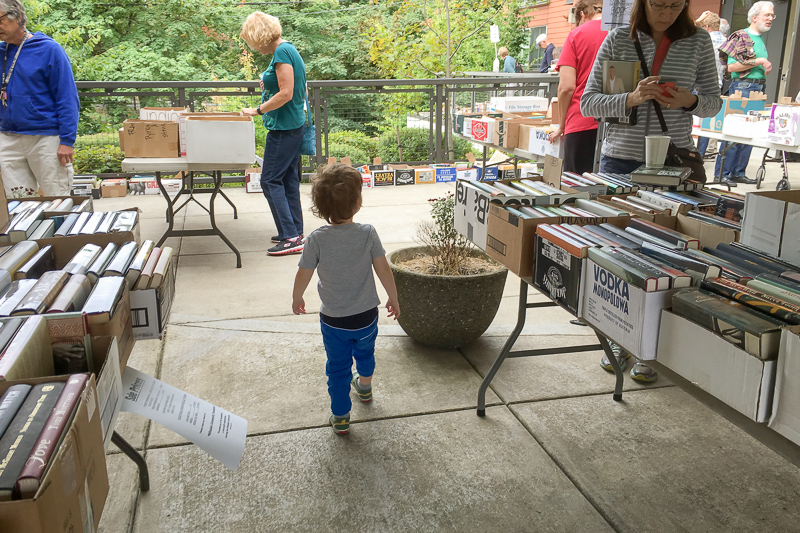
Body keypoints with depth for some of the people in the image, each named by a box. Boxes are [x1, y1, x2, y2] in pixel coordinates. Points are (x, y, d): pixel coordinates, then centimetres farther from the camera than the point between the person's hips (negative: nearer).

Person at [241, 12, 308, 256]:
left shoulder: (282, 52, -16)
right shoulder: (288, 49, 15)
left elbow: (286, 94, -21)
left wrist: (258, 110, -15)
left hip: (284, 128, -10)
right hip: (294, 125, 10)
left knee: (271, 180, -7)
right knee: (289, 180, 13)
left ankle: (291, 238, -7)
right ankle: (295, 233, 20)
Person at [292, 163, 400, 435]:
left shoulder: (317, 239, -18)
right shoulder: (367, 233, -17)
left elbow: (303, 275, -9)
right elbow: (383, 269, -10)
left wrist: (296, 299, 11)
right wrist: (393, 298, 5)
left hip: (333, 320, -2)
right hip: (366, 314, 2)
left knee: (338, 367, 15)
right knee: (365, 353, 30)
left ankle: (340, 417, 25)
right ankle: (364, 387, 56)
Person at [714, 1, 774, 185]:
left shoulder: (761, 39, 18)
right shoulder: (740, 37, -6)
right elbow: (731, 67, -16)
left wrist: (767, 67, 12)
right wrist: (759, 61, -17)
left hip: (759, 88, 8)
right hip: (742, 87, -8)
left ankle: (738, 172, 12)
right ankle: (721, 174, -5)